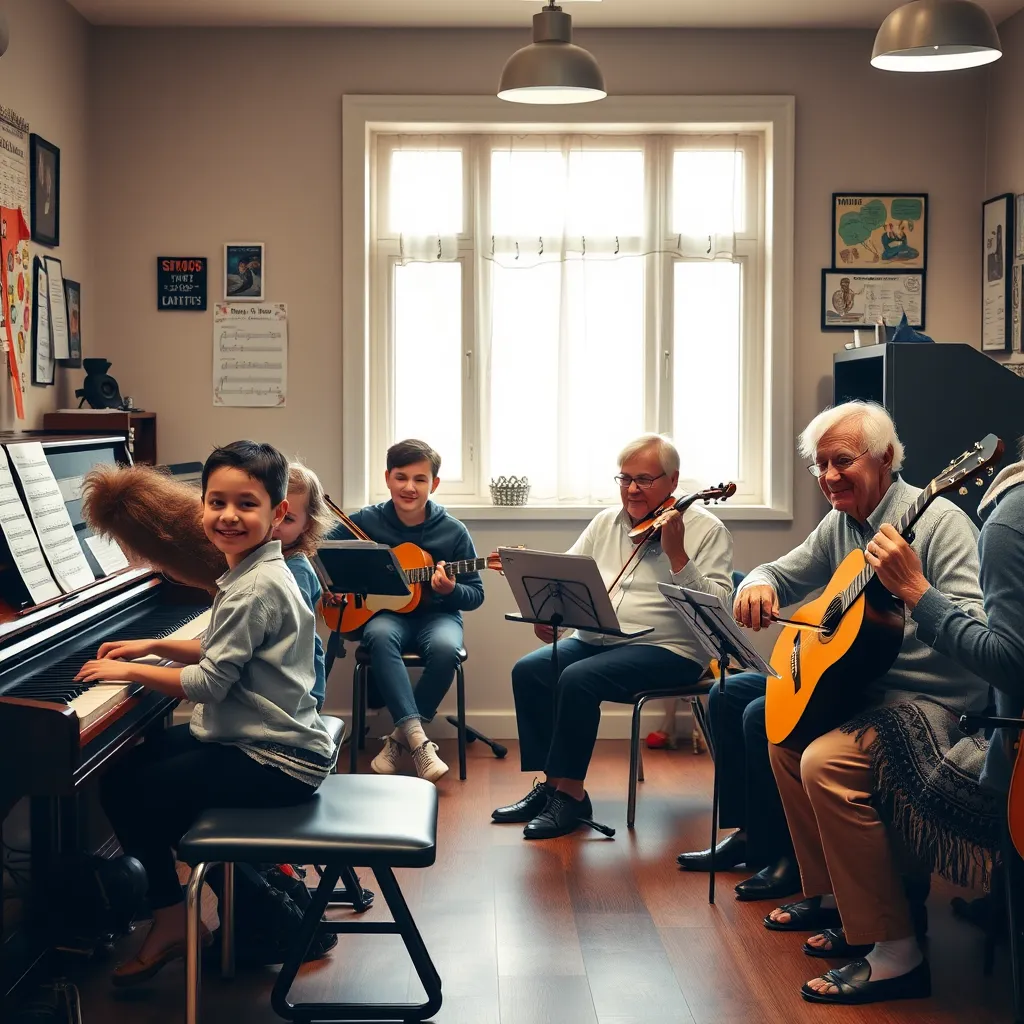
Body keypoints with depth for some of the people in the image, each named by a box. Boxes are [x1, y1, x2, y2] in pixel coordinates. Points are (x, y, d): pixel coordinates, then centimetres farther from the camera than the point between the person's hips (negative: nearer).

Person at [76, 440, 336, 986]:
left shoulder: (257, 588, -23)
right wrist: (153, 647, 16)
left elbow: (209, 683, -23)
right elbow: (222, 652, 21)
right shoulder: (255, 572, 9)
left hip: (274, 762, -11)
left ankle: (171, 923, 8)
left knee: (125, 791, -9)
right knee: (137, 758, 18)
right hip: (269, 735, 11)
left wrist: (130, 671, -12)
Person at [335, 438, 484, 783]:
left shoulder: (453, 531, -3)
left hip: (437, 614, 0)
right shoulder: (366, 521, -2)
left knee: (445, 646, -35)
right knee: (380, 636, -36)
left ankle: (400, 738, -17)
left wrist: (450, 590, -20)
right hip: (384, 612, 0)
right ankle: (418, 738, -39)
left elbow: (475, 595, 1)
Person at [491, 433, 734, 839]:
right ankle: (550, 783, -5)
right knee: (528, 670, -17)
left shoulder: (706, 529, -2)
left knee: (578, 679, -30)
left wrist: (676, 553, -22)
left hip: (667, 648, -6)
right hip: (596, 639, 7)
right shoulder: (606, 521, 14)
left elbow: (716, 607, -12)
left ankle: (570, 795, -15)